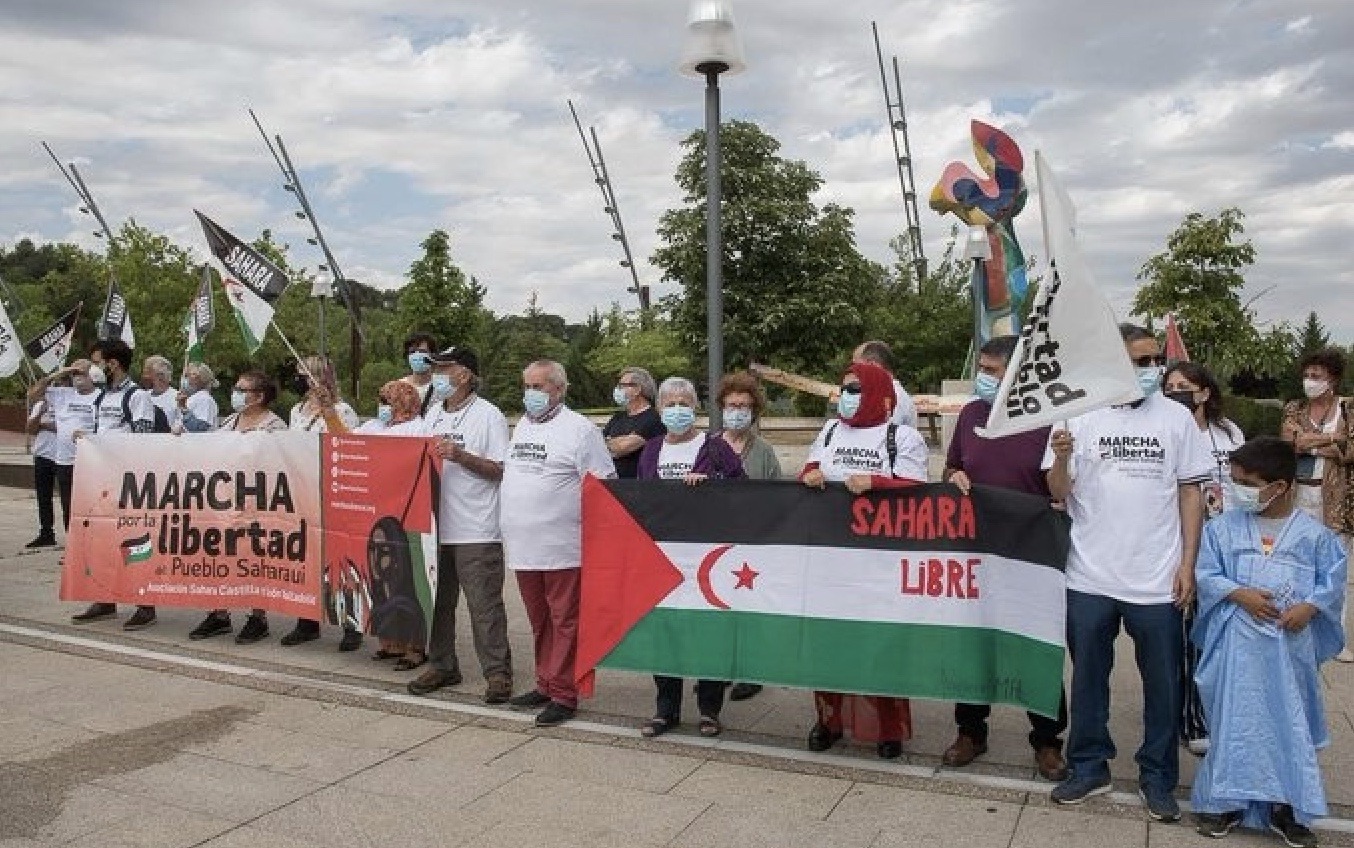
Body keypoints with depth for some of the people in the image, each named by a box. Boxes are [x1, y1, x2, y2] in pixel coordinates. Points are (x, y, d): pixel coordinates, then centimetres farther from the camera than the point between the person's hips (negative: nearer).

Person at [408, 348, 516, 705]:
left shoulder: (488, 415, -6)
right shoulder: (433, 414, 15)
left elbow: (500, 470, -9)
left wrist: (461, 456, -20)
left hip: (475, 531, -7)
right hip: (435, 525, 7)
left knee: (484, 605, -3)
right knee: (437, 601, 14)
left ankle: (497, 673, 6)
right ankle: (442, 666, 28)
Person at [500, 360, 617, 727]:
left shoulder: (580, 429, -8)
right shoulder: (521, 427, 15)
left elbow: (604, 487, -11)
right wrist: (507, 526, 18)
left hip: (563, 547, -7)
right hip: (523, 546, 7)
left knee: (564, 621, 1)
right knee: (539, 622, 16)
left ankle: (563, 694, 9)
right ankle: (546, 684, 28)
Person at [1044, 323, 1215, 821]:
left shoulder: (1176, 416, 0)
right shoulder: (1079, 416, -4)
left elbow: (1191, 492, 4)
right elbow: (1060, 495, -2)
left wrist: (1187, 564, -1)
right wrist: (1061, 459, -23)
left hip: (1158, 579, 1)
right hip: (1090, 578, 0)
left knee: (1162, 684, 11)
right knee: (1088, 678, 13)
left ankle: (1157, 777, 28)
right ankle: (1089, 767, 29)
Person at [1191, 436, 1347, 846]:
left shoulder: (1313, 533, 0)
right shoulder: (1223, 527, 0)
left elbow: (1332, 580, 1)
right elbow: (1207, 575, -1)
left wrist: (1309, 607, -15)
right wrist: (1239, 594, -16)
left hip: (1291, 645, 1)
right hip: (1238, 644, 0)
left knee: (1290, 722, 10)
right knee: (1234, 721, 5)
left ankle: (1285, 807, 24)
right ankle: (1225, 800, 19)